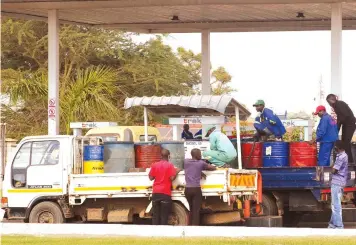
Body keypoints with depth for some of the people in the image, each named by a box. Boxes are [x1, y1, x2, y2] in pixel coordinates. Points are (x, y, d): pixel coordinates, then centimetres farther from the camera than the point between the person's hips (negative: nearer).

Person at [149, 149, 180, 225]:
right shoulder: (170, 165, -6)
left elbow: (151, 177, 7)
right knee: (164, 215, 0)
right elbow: (172, 178, -12)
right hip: (165, 193, -4)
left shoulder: (155, 165, 6)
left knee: (156, 215, 8)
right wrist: (176, 172, 5)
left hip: (156, 192, 4)